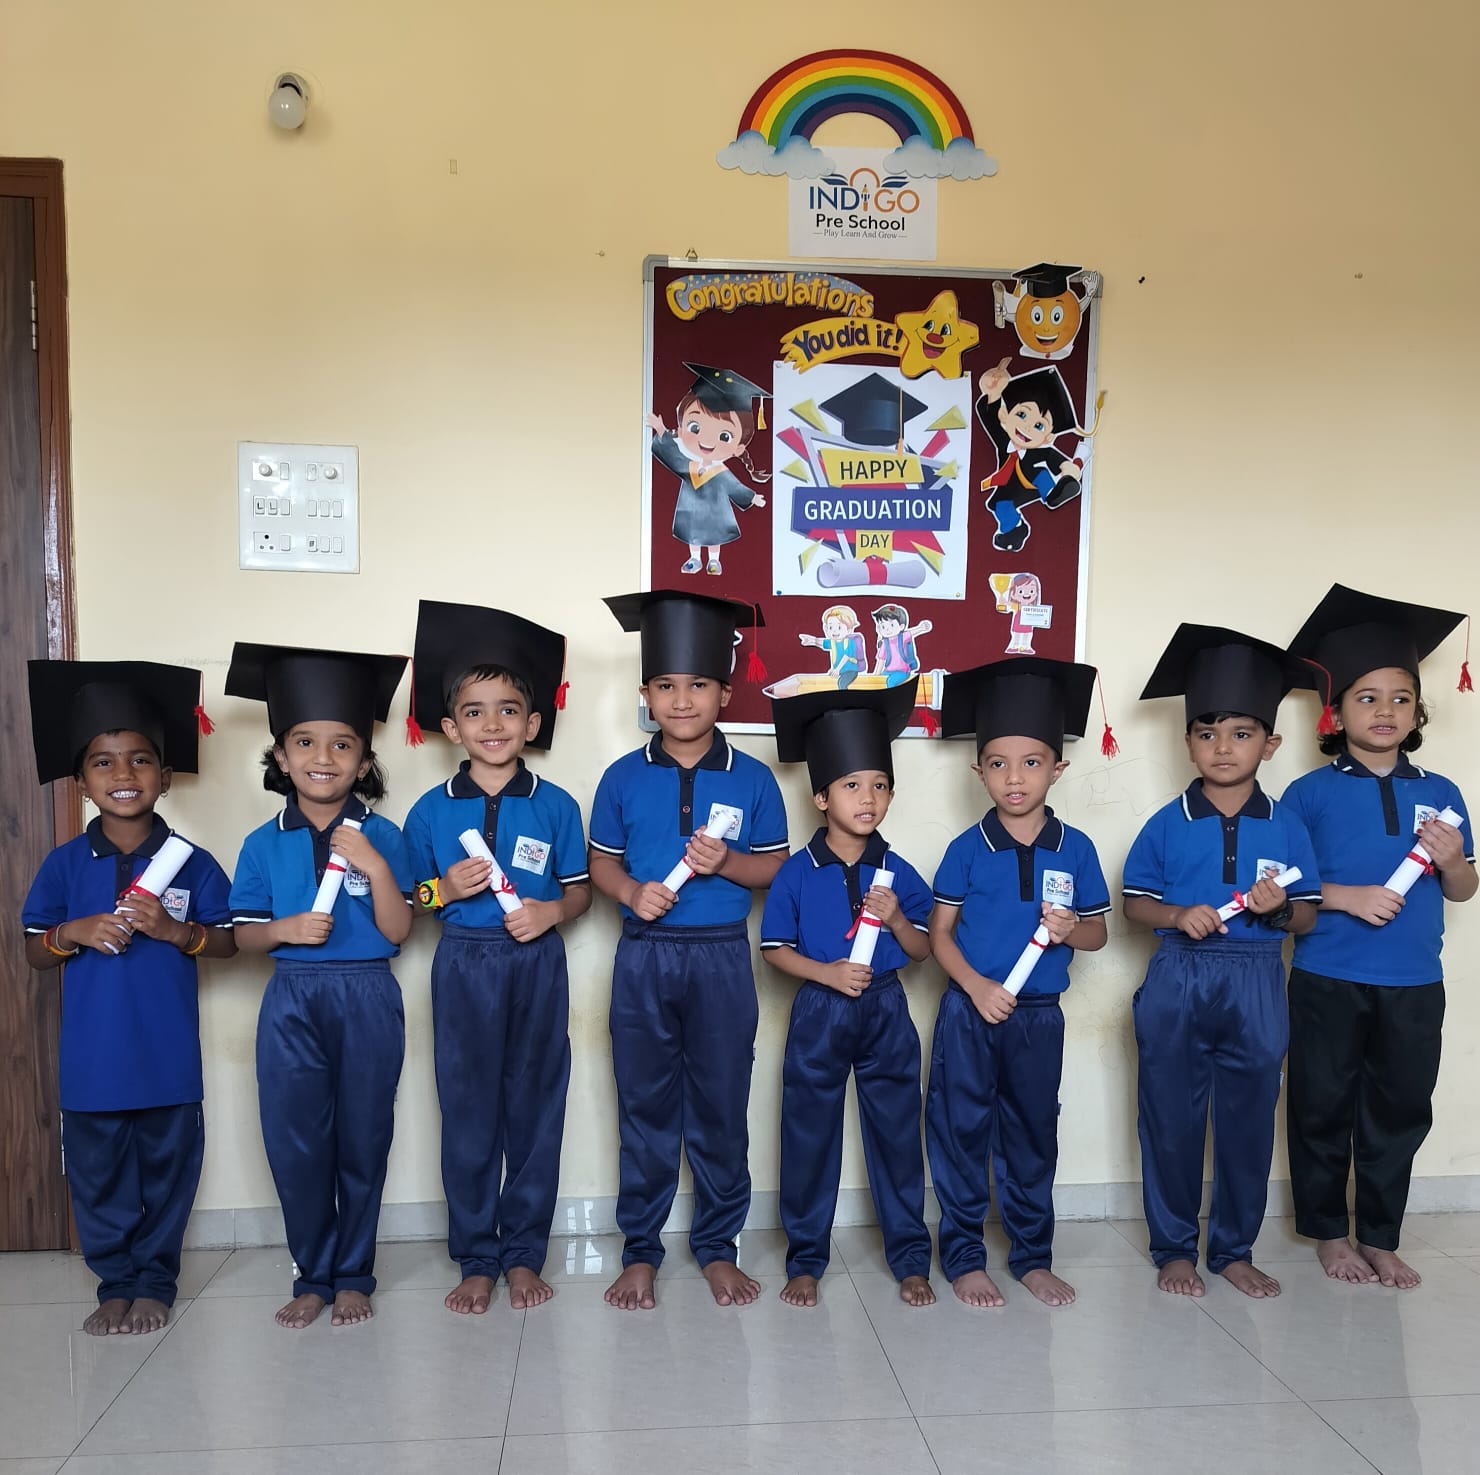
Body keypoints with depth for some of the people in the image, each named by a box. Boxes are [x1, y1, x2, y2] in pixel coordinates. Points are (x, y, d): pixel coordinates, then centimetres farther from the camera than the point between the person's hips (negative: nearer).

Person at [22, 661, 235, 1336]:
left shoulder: (189, 862, -3)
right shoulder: (65, 864, 2)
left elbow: (227, 942, -2)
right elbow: (34, 953, 7)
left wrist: (175, 930, -19)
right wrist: (73, 933, -13)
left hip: (168, 1056, -1)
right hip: (91, 1057, 2)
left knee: (167, 1168, 9)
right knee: (97, 1173, 11)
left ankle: (155, 1282, 26)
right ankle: (114, 1282, 28)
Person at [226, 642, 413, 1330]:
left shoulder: (380, 837, -2)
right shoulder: (263, 845, 4)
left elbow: (398, 930, -6)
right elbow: (244, 935, 6)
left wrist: (376, 867, -20)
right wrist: (288, 928, -13)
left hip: (368, 998, -1)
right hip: (292, 1000, 2)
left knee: (363, 1139, 7)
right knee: (294, 1140, 5)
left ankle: (354, 1276, 24)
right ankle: (312, 1275, 24)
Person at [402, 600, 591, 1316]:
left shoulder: (555, 807, 0)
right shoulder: (431, 811, 1)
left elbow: (579, 890, 6)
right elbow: (413, 901, 7)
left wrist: (551, 911, -14)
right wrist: (446, 889, -13)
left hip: (536, 963, 0)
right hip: (463, 965, 0)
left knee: (535, 1105, 7)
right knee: (467, 1109, 7)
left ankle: (524, 1253, 22)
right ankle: (476, 1258, 21)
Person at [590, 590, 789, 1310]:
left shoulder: (752, 779, -2)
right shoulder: (623, 778, 0)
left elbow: (774, 867, 2)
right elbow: (601, 863, 5)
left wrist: (725, 863, -17)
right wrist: (631, 891, -14)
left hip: (722, 959, 0)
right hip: (644, 958, 1)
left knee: (721, 1108, 9)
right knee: (644, 1107, 10)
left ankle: (717, 1247, 26)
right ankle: (640, 1250, 25)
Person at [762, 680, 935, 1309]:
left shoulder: (898, 874, -1)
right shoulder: (797, 873, -6)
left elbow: (923, 950, 4)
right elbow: (774, 947, -2)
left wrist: (896, 918, -15)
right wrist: (826, 972, -17)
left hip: (886, 1011, 1)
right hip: (819, 1015, -1)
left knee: (897, 1133, 9)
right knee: (809, 1135, 7)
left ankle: (911, 1258, 25)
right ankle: (805, 1260, 24)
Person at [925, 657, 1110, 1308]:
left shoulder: (1075, 849, -2)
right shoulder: (967, 849, -6)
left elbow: (1097, 932, 6)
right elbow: (940, 932, -4)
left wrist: (1071, 929, -16)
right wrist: (976, 986, -18)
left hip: (1040, 1015, 2)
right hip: (970, 1010, -1)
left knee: (1033, 1134, 14)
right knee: (962, 1131, 6)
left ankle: (1032, 1256, 30)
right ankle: (964, 1257, 22)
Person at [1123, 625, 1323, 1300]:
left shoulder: (1286, 826, 2)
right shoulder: (1168, 824, -1)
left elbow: (1308, 916, 5)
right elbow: (1136, 903, 3)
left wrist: (1280, 908, -16)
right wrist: (1179, 915, -15)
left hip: (1257, 986, 1)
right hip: (1177, 982, -1)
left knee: (1248, 1122, 10)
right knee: (1171, 1118, 6)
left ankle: (1234, 1250, 28)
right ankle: (1174, 1248, 23)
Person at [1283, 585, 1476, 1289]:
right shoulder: (1311, 794, -4)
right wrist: (1344, 896, -18)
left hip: (1413, 985, 3)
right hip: (1328, 980, -3)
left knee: (1400, 1112, 12)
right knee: (1323, 1110, 8)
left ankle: (1380, 1238, 29)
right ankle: (1328, 1232, 27)